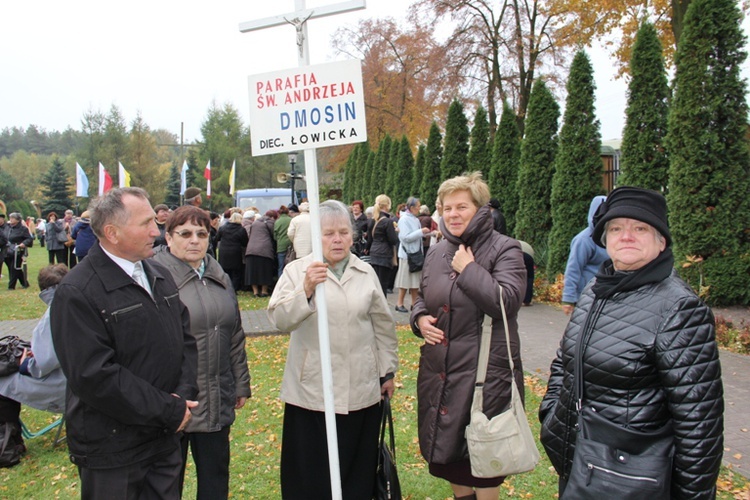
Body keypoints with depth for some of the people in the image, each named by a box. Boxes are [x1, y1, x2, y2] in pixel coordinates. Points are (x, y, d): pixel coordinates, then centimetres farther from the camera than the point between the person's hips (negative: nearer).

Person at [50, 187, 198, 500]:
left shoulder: (160, 277, 7)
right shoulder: (77, 293, -17)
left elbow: (186, 339, 9)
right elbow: (95, 377, -22)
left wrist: (184, 395, -7)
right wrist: (170, 411, -18)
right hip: (112, 452, -6)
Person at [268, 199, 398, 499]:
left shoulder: (366, 272, 9)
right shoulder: (297, 270, -1)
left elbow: (383, 325, 13)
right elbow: (280, 320, -14)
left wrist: (388, 371, 14)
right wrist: (306, 289, -29)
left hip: (361, 391, 3)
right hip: (312, 391, -2)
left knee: (357, 469, 12)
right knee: (312, 474, 5)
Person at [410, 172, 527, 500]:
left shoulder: (504, 249, -9)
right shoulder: (437, 252, 10)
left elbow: (507, 301, -24)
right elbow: (423, 298, 22)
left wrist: (468, 268, -18)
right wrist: (419, 318, 0)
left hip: (485, 371, -6)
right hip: (439, 370, 6)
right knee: (446, 446, 19)